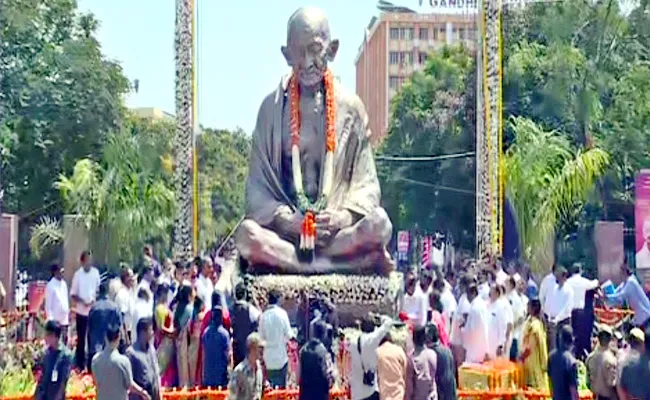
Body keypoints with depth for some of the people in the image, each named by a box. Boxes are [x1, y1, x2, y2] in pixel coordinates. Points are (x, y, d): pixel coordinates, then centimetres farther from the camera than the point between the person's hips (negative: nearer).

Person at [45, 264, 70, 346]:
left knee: (64, 340, 10)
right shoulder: (51, 285, -11)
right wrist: (51, 318, -17)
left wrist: (68, 313, 13)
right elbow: (48, 304, -12)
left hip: (64, 318, 7)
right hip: (56, 319, -7)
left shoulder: (63, 283, 10)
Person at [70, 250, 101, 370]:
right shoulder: (78, 274, -6)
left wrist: (94, 300, -9)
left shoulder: (95, 272, 1)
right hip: (81, 311, -2)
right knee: (81, 338, 5)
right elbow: (73, 294, -2)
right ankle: (80, 364, 14)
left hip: (94, 310, 2)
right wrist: (82, 301, -18)